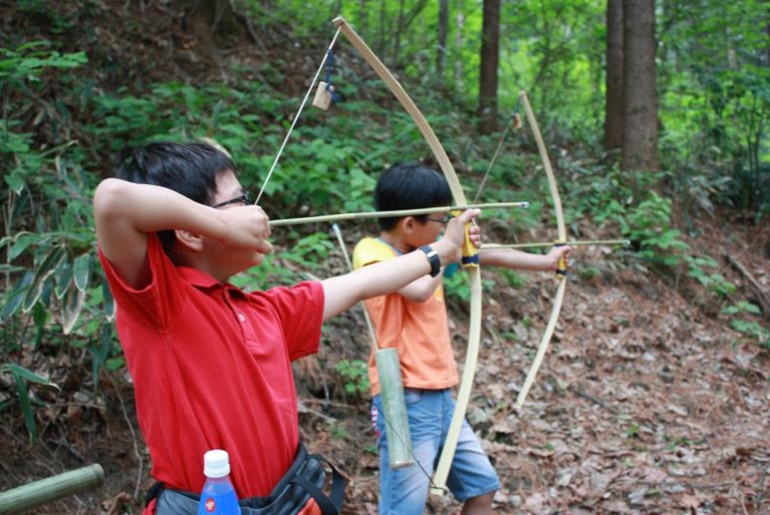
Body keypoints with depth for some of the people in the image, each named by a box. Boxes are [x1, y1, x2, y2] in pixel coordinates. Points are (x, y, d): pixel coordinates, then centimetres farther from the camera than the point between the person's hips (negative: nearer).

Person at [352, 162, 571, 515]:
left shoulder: (426, 248, 10)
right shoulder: (371, 252, -14)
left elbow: (488, 255, 22)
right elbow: (419, 290, -32)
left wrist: (544, 261, 30)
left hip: (439, 396, 9)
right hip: (405, 401, -9)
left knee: (482, 487, 19)